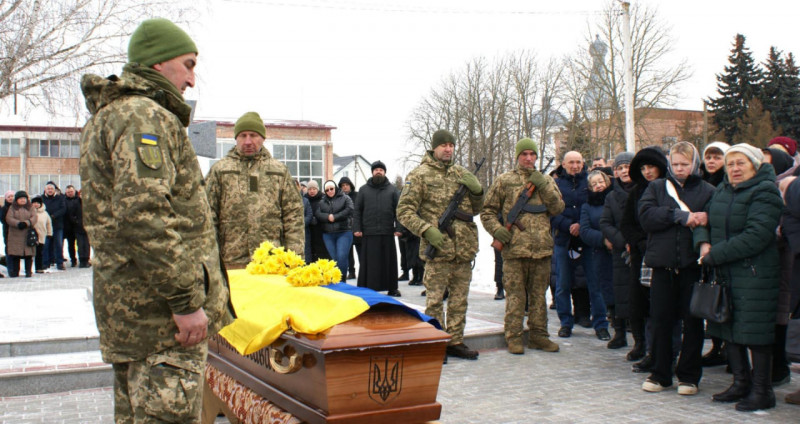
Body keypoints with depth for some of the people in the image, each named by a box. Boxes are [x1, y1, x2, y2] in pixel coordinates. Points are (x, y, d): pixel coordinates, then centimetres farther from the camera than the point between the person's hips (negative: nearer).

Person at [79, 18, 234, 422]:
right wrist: (186, 300, -22)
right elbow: (143, 214, -25)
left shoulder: (107, 116, 21)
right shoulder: (145, 116, -13)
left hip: (125, 305, 11)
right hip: (161, 311, -11)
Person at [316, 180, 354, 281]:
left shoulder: (345, 198, 6)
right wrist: (328, 217, -14)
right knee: (333, 258, 2)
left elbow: (349, 210, -9)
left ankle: (342, 280, -5)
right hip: (328, 234, 3)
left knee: (342, 257, -14)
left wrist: (335, 217, -10)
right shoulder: (322, 201, 16)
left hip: (344, 232, -3)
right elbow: (317, 214, 3)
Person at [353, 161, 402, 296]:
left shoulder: (392, 189, 9)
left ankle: (392, 288, 14)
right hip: (368, 233, 0)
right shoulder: (364, 189, 10)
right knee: (369, 263, 0)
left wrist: (398, 228, -4)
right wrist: (356, 228, -1)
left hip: (387, 232, 0)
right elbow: (357, 211, 8)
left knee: (389, 262, 6)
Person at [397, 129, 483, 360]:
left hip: (464, 249, 6)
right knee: (435, 300, 0)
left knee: (459, 299, 12)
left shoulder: (462, 173, 12)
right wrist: (427, 230, -18)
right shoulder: (420, 175, -4)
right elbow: (404, 211, -7)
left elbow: (475, 210, 19)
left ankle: (455, 341, 22)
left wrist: (477, 190, -1)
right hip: (438, 249, -5)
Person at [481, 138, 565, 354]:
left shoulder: (546, 181, 14)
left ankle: (538, 335, 19)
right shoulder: (504, 181, 6)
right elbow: (487, 211, 7)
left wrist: (543, 186, -7)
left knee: (539, 294, 10)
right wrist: (497, 229, -10)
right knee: (515, 294, -2)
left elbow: (558, 208, 3)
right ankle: (514, 337, 5)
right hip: (514, 247, -3)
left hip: (542, 247, 3)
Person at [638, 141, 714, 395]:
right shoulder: (657, 188, 10)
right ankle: (661, 374, 18)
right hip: (663, 263, 1)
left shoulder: (707, 191, 6)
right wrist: (680, 216, -13)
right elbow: (645, 215, -7)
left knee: (693, 321, 6)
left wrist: (705, 220, -21)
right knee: (661, 320, 6)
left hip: (693, 265, -1)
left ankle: (689, 376, 17)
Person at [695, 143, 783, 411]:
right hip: (725, 275, 8)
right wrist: (703, 242, -6)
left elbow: (755, 236, -20)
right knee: (729, 329, 12)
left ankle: (762, 391, 7)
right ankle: (741, 383, 25)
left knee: (755, 332, -3)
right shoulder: (722, 191, 13)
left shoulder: (764, 193, -11)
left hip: (754, 275, -8)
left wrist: (715, 255, -18)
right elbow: (705, 218, 18)